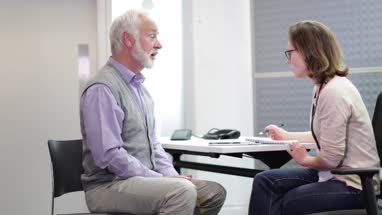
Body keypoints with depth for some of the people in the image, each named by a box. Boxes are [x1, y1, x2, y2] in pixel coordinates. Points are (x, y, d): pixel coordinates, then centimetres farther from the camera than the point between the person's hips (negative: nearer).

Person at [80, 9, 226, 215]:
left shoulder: (138, 86, 16)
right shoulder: (102, 89, -15)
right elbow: (110, 156, -23)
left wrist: (173, 176, 2)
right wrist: (163, 181, -18)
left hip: (144, 179, 9)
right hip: (109, 186, -9)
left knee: (214, 192, 0)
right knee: (182, 192, -30)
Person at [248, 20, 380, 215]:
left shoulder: (334, 92, -23)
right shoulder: (323, 87, 8)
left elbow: (331, 158, -23)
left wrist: (305, 160, -2)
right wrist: (287, 136, 32)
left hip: (353, 184, -9)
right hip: (337, 174, 9)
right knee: (265, 181, 3)